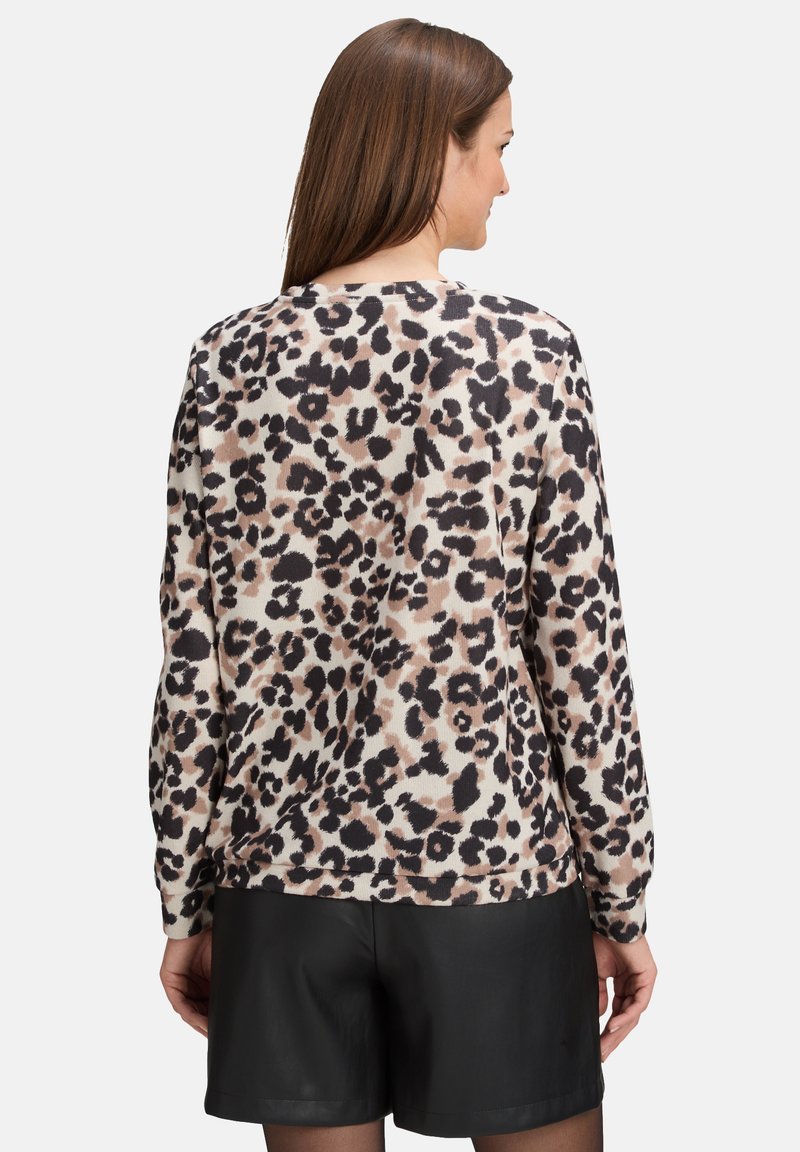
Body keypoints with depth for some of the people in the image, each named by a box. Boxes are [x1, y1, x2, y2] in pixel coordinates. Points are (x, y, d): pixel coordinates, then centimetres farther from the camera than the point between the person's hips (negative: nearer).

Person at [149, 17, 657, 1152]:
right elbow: (583, 656, -9)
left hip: (291, 863, 3)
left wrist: (186, 901, 7)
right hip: (490, 865, -2)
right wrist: (622, 899, 1)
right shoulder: (530, 354, -10)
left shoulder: (231, 359, -3)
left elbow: (195, 658, -2)